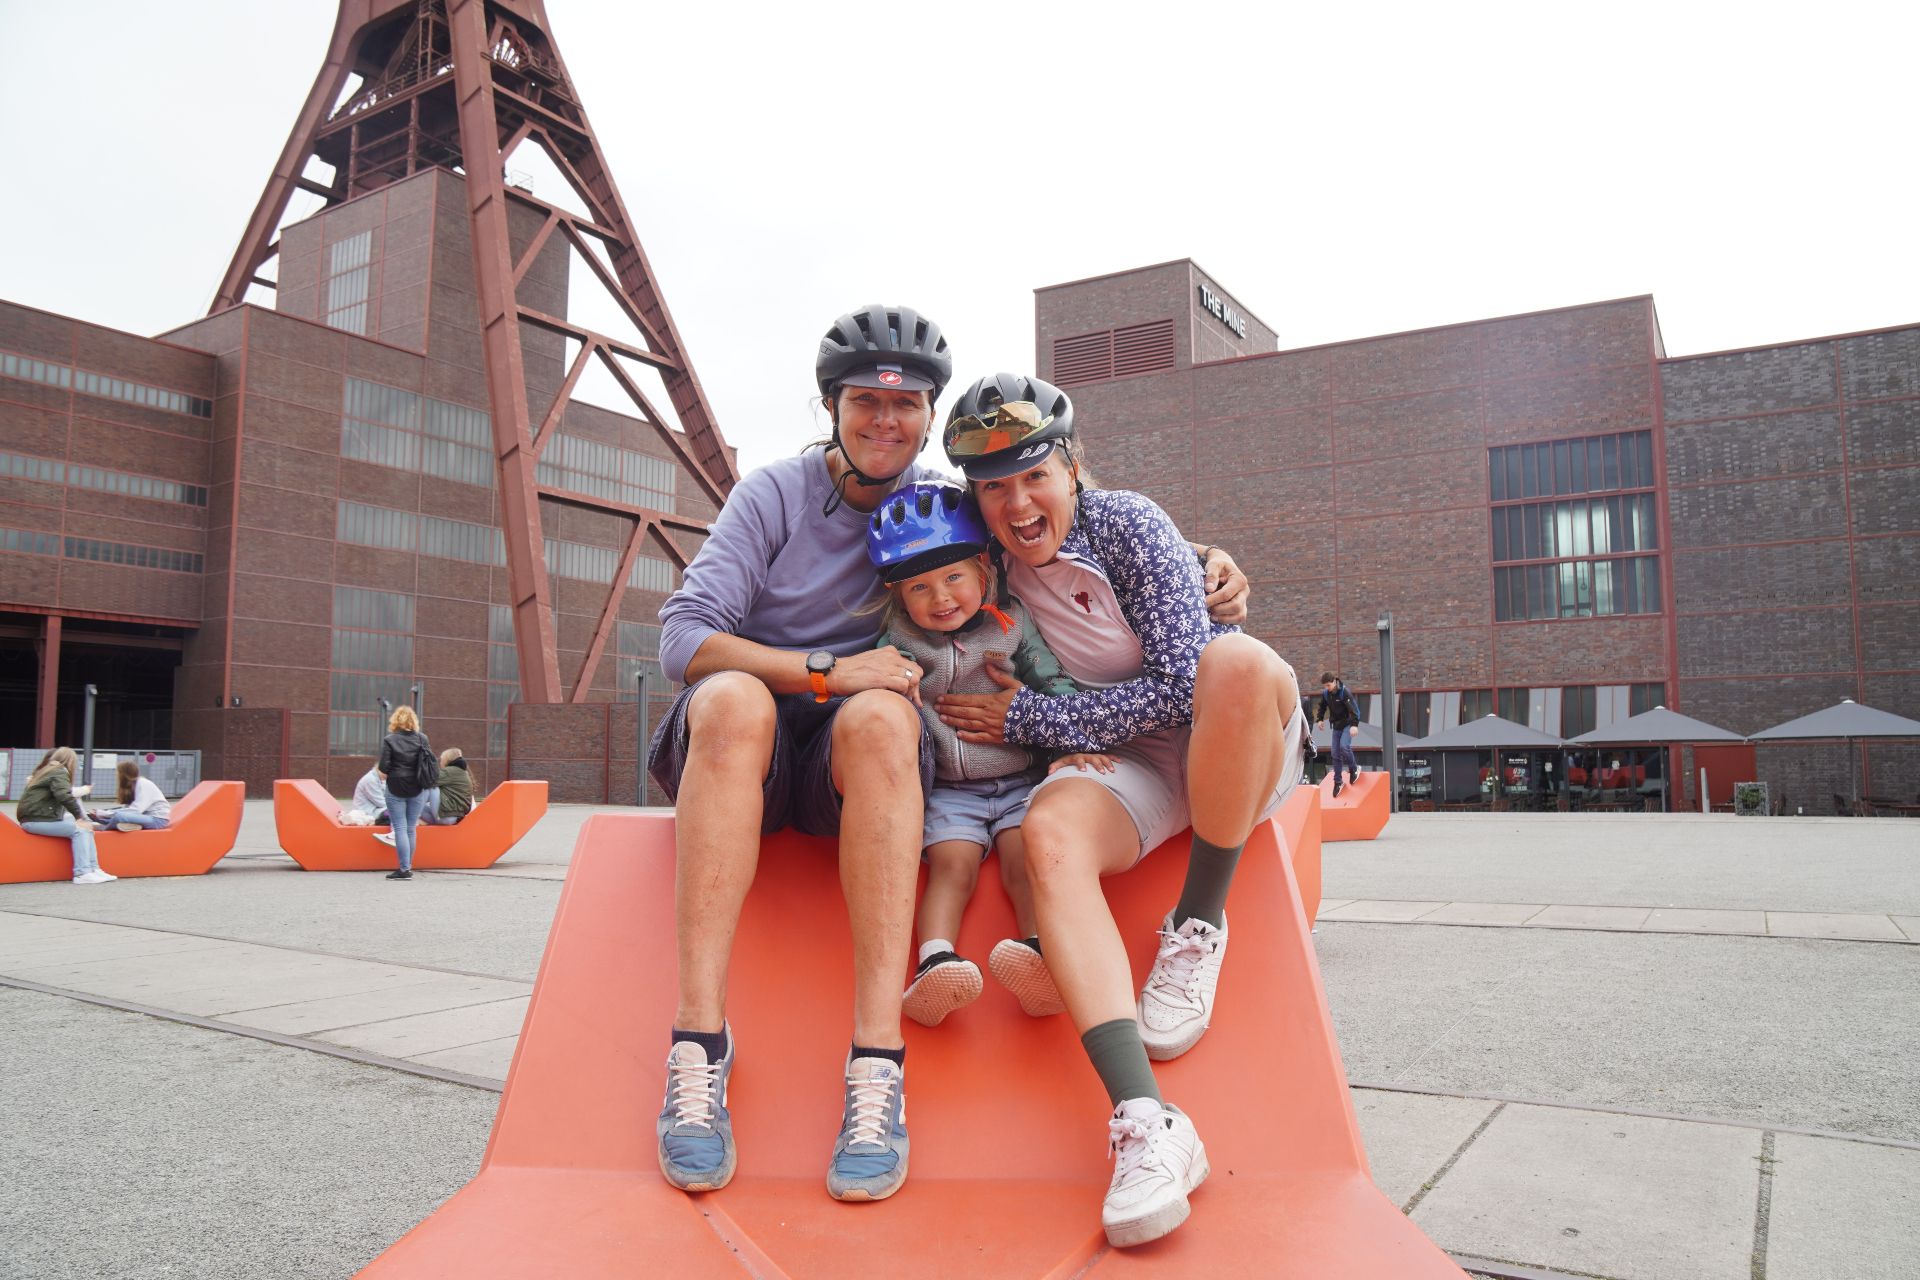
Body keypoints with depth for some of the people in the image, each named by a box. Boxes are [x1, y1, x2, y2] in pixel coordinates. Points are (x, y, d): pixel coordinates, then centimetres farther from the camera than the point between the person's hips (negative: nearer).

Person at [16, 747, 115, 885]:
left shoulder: (47, 771, 21)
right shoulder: (59, 772, -8)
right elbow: (64, 796, -24)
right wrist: (79, 816, -20)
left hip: (43, 817, 9)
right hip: (36, 820, -9)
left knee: (85, 828, 1)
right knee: (79, 830, -18)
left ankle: (93, 869, -7)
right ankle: (82, 873, -24)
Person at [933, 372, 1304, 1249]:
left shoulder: (1126, 523, -13)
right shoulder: (995, 562, 1)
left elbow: (1181, 683, -21)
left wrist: (1028, 719, -18)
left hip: (1236, 752, -3)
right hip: (1128, 765, 3)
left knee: (1237, 660, -37)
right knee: (1050, 832, -32)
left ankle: (1197, 932, -20)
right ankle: (1145, 1124, -40)